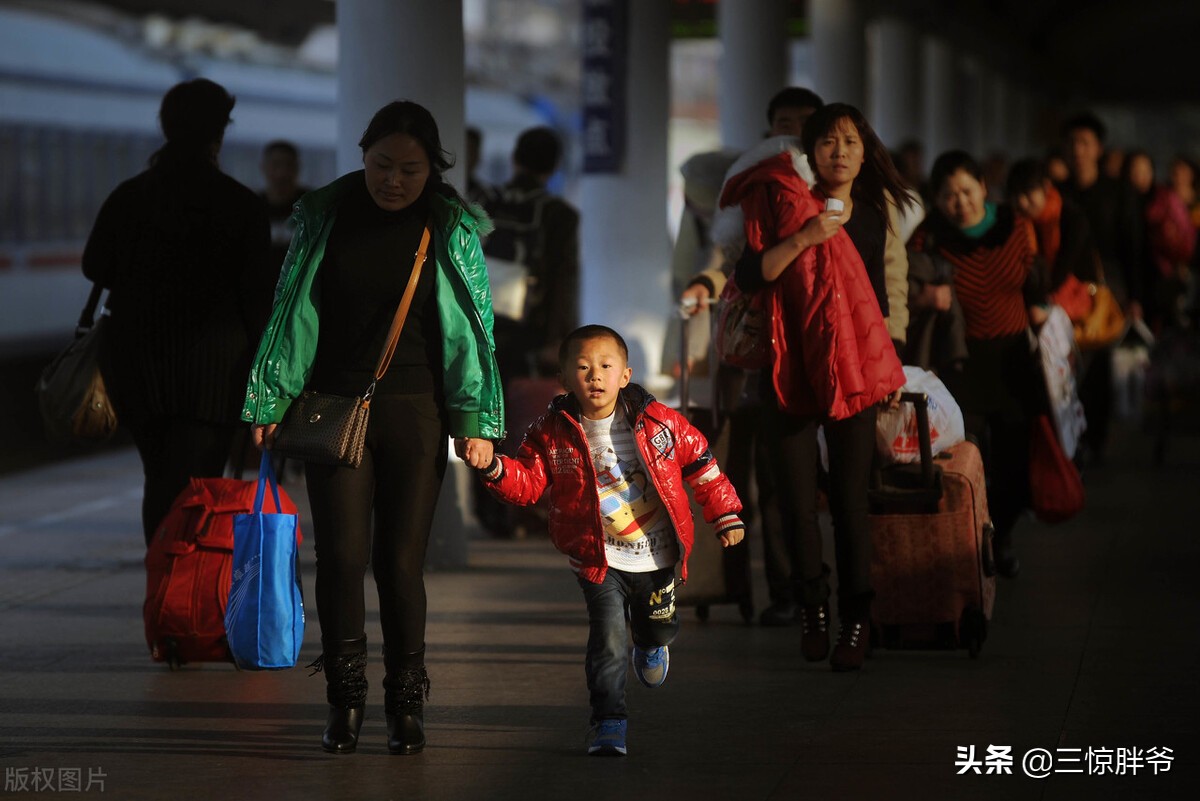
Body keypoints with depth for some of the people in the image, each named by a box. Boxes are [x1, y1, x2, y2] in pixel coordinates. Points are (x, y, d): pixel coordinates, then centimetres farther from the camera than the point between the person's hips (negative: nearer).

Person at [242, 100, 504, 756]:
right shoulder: (325, 217, 3)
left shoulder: (451, 229, 2)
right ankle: (345, 700, 8)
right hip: (332, 407, 1)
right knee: (341, 554, -5)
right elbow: (291, 312, 8)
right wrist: (271, 401, 5)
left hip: (415, 411, -1)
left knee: (400, 560, -1)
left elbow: (473, 326, 3)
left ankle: (406, 703, 13)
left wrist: (476, 419, -2)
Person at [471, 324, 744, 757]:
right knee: (608, 635, -14)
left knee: (659, 623, 20)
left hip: (658, 554, 2)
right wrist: (494, 467, -27)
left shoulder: (659, 422, -9)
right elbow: (526, 483, -8)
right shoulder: (552, 434, -10)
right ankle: (608, 720, -3)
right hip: (599, 558, -2)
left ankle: (650, 646, 58)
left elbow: (700, 463, 2)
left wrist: (725, 515, 6)